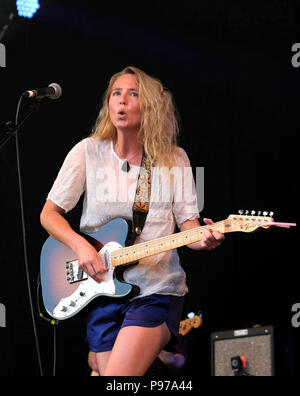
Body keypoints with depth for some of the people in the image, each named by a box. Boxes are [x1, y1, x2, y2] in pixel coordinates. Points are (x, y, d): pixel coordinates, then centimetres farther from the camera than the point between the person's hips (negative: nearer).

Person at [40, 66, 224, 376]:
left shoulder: (174, 159, 3)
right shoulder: (88, 152, 2)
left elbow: (188, 224, 3)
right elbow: (49, 214, 5)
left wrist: (204, 239, -20)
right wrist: (80, 245, -13)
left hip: (157, 290, -2)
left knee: (118, 377, -20)